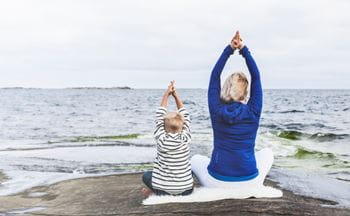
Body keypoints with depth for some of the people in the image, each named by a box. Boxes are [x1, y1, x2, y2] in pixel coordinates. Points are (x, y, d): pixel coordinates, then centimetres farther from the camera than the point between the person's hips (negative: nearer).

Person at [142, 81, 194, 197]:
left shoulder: (161, 139, -13)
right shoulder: (185, 139, -10)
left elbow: (159, 117, -1)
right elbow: (185, 116, 2)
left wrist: (166, 95, 3)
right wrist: (176, 96, 4)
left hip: (163, 190, 0)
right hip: (186, 190, 1)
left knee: (146, 175, 28)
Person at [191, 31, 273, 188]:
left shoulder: (216, 110, -5)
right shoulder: (253, 112, -5)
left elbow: (214, 76, 4)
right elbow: (256, 76, 4)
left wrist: (229, 49, 5)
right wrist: (243, 49, 5)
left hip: (217, 182, 0)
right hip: (248, 183, 0)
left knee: (195, 159, 32)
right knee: (267, 152, 31)